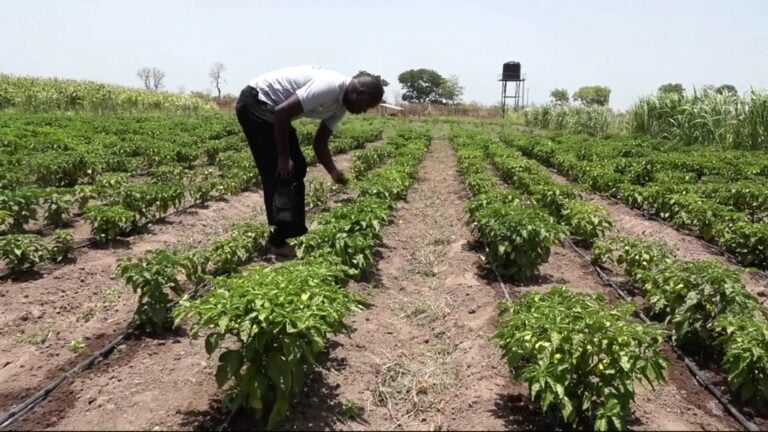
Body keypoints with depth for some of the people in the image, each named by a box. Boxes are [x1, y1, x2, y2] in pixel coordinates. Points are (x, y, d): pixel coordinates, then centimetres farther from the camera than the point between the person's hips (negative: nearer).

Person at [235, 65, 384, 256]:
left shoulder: (341, 105, 4)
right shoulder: (330, 87, -26)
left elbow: (320, 142, 9)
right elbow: (282, 112, -29)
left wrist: (334, 172, -7)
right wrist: (284, 157, -22)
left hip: (271, 108, 10)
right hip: (256, 102, -10)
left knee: (297, 169, 10)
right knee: (279, 174, -10)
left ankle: (294, 233, 19)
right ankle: (280, 241, 0)